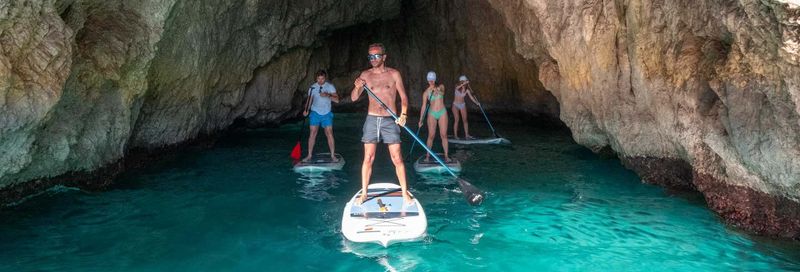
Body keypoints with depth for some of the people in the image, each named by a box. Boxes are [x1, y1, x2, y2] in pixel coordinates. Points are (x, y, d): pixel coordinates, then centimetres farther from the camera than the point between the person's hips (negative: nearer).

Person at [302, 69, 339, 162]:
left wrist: (328, 95, -26)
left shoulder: (330, 86, -1)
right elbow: (309, 100, 5)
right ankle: (309, 155, 6)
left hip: (326, 114, -1)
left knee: (329, 134, -5)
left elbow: (337, 100, -9)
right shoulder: (313, 87, 3)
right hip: (315, 113, 1)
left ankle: (333, 155, 1)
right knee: (312, 134, -1)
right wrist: (306, 110, -13)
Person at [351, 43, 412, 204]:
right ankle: (364, 193, 11)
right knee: (368, 158, 2)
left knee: (397, 158, -2)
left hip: (390, 120, -1)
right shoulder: (365, 75, 5)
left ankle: (405, 193, 7)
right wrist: (357, 87, -18)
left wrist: (403, 114, -16)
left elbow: (403, 97, 1)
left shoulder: (394, 74, 1)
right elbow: (353, 98, 4)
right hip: (372, 119, 2)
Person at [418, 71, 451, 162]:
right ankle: (428, 155, 6)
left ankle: (446, 155, 1)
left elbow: (442, 93, -21)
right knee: (431, 135, -2)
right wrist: (421, 119, -4)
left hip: (442, 113, 0)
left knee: (443, 135, -2)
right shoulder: (426, 92, 0)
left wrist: (436, 89, -41)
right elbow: (423, 106, 0)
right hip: (432, 113, 0)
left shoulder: (441, 86, 2)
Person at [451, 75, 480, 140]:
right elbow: (458, 87, -35)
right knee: (456, 120, -8)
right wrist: (464, 83, -49)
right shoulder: (457, 87, -10)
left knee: (465, 120, 0)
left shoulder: (467, 89, -4)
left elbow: (471, 97, -12)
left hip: (463, 105, 3)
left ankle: (466, 135, 3)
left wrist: (476, 102, -27)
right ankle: (455, 135, -4)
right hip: (455, 105, -3)